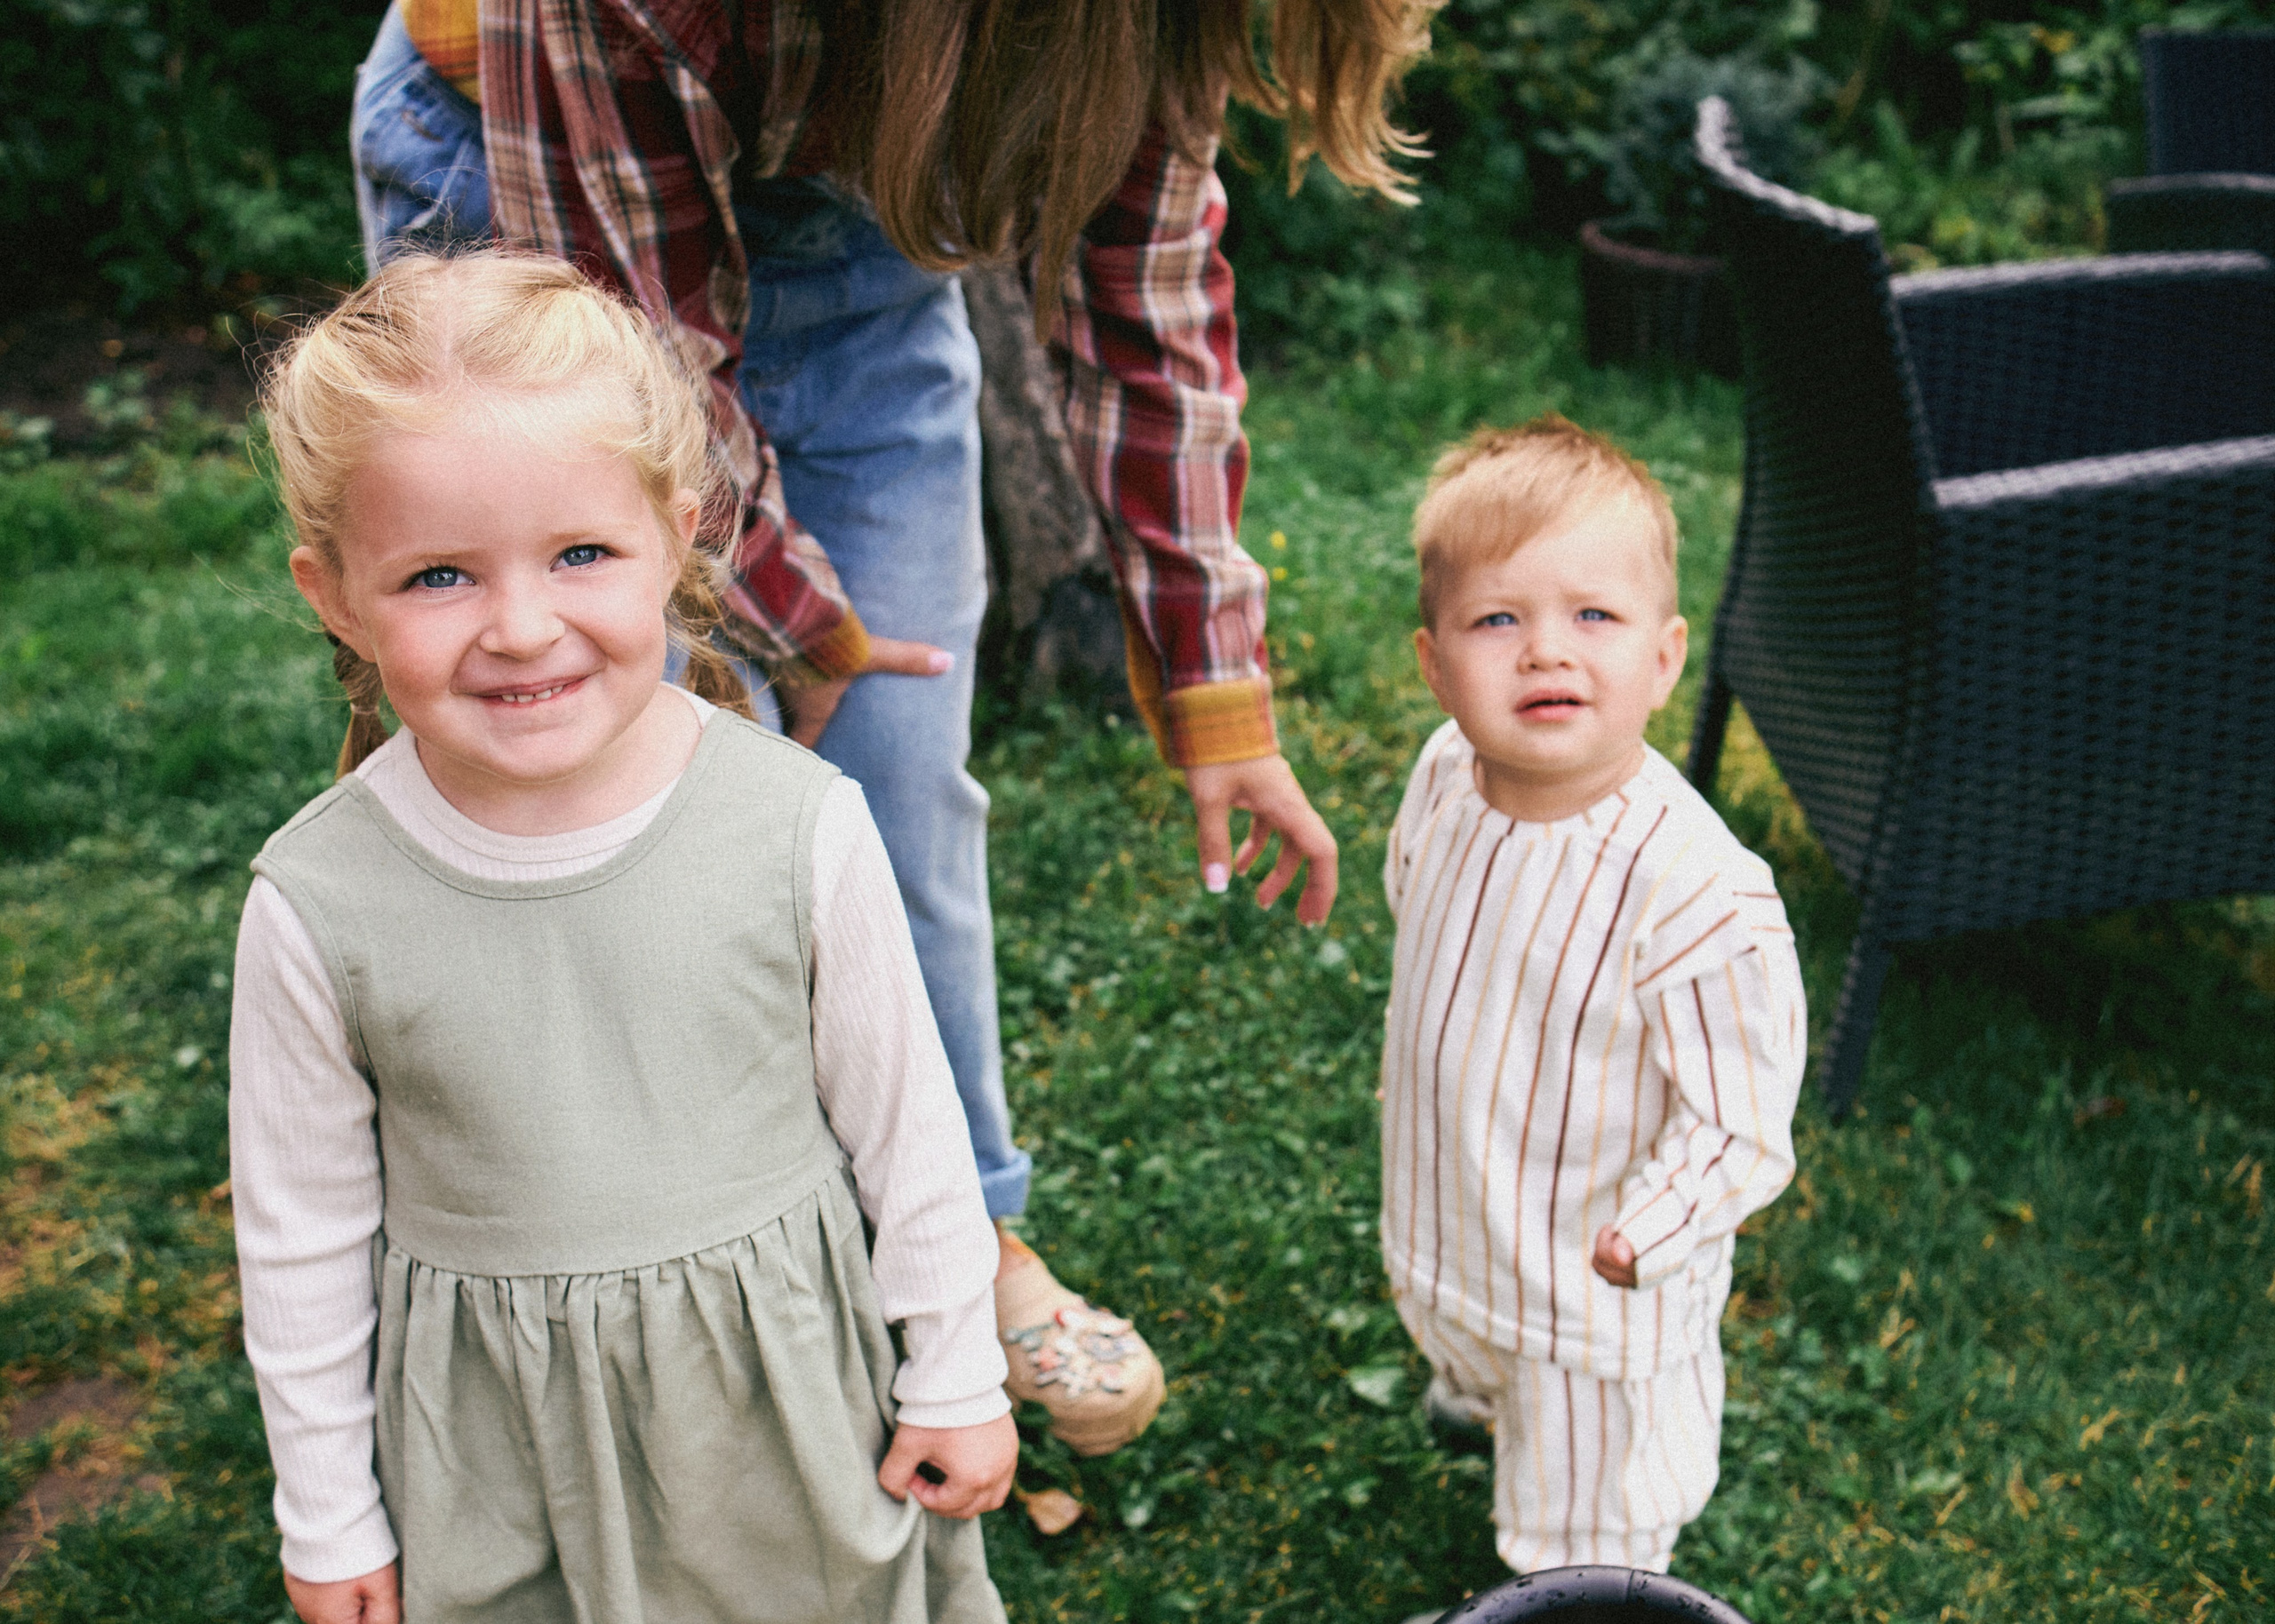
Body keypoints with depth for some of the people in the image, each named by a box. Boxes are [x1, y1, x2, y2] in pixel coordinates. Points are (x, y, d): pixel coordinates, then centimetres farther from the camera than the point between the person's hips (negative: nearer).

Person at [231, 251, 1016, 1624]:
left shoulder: (802, 827, -19)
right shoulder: (320, 905, -18)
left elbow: (907, 1125, -5)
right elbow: (304, 1229, -4)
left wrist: (959, 1376, 4)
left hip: (784, 1390, 0)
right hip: (500, 1452, 0)